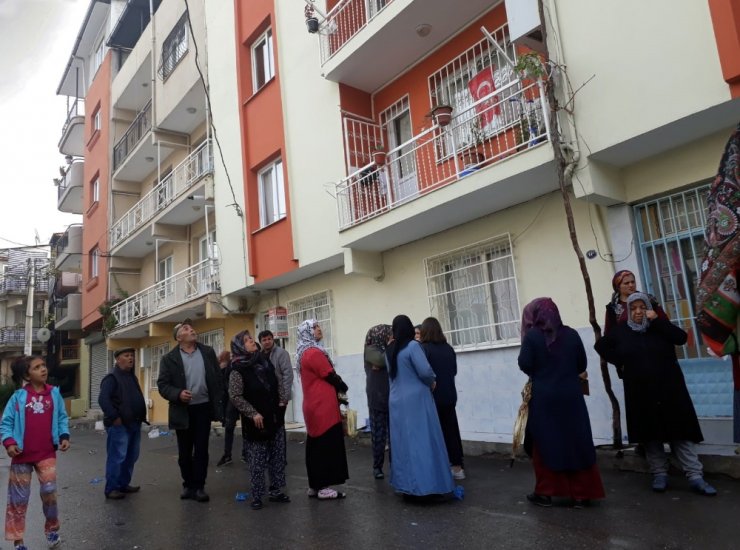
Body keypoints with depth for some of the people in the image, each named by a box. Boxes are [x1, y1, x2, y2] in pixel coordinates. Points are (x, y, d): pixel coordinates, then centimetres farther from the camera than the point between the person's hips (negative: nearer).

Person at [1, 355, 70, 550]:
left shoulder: (54, 394, 0)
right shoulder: (18, 397, -5)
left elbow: (62, 418, 7)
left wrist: (64, 436, -7)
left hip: (47, 453, 1)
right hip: (22, 454, 0)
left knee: (49, 492, -2)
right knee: (19, 498, 8)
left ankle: (52, 530, 21)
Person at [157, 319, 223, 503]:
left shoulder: (208, 352, 2)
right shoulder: (169, 359, -4)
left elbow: (217, 378, 4)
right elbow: (162, 385, -5)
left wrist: (220, 403, -1)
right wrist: (178, 394, -24)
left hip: (203, 407, 1)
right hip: (183, 410, 0)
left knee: (201, 450, 4)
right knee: (184, 452, 11)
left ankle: (199, 486, 14)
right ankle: (188, 485, 27)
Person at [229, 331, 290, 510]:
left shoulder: (265, 362, 6)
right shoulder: (238, 370, -12)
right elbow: (235, 397, -16)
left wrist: (280, 402, 10)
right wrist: (253, 413, -19)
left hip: (275, 418, 6)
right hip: (256, 421, -6)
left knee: (278, 457, 11)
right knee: (257, 461, 2)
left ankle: (276, 491, 23)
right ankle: (257, 496, 15)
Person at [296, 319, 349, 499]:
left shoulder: (304, 353, 15)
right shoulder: (314, 352, -17)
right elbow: (330, 376, -12)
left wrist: (337, 388, 9)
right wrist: (343, 388, 5)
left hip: (314, 405, 10)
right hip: (323, 406, -10)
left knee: (315, 445, 13)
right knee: (327, 445, -3)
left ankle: (315, 485, 21)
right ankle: (323, 488, 3)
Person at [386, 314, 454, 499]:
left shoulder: (389, 351, 7)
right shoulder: (413, 346, -12)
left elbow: (393, 374, 10)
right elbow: (424, 371, -17)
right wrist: (431, 382, 2)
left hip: (396, 400, 6)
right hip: (416, 398, -6)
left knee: (403, 442, 11)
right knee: (423, 441, -1)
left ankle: (406, 484, 17)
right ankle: (428, 484, 2)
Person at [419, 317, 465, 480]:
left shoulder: (424, 349, -14)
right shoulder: (449, 348, 2)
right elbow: (454, 370, 13)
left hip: (432, 397, -5)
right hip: (449, 396, 5)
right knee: (451, 430, 13)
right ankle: (457, 467, 20)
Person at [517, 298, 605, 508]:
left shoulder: (532, 336, -10)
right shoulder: (571, 334, 0)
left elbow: (524, 365, -13)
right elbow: (582, 365, 6)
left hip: (543, 397, -3)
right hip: (572, 396, 3)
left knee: (545, 444, 9)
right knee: (577, 443, 10)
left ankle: (545, 492, 16)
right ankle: (581, 494, 15)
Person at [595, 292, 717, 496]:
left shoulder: (660, 326, 2)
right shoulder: (621, 331, 3)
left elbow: (681, 338, -15)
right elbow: (600, 346, 13)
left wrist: (657, 320, -19)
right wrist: (620, 360, 1)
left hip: (669, 389, -1)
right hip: (640, 393, 1)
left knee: (680, 431, 0)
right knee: (649, 434, 5)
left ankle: (695, 476, 4)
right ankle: (660, 474, 15)